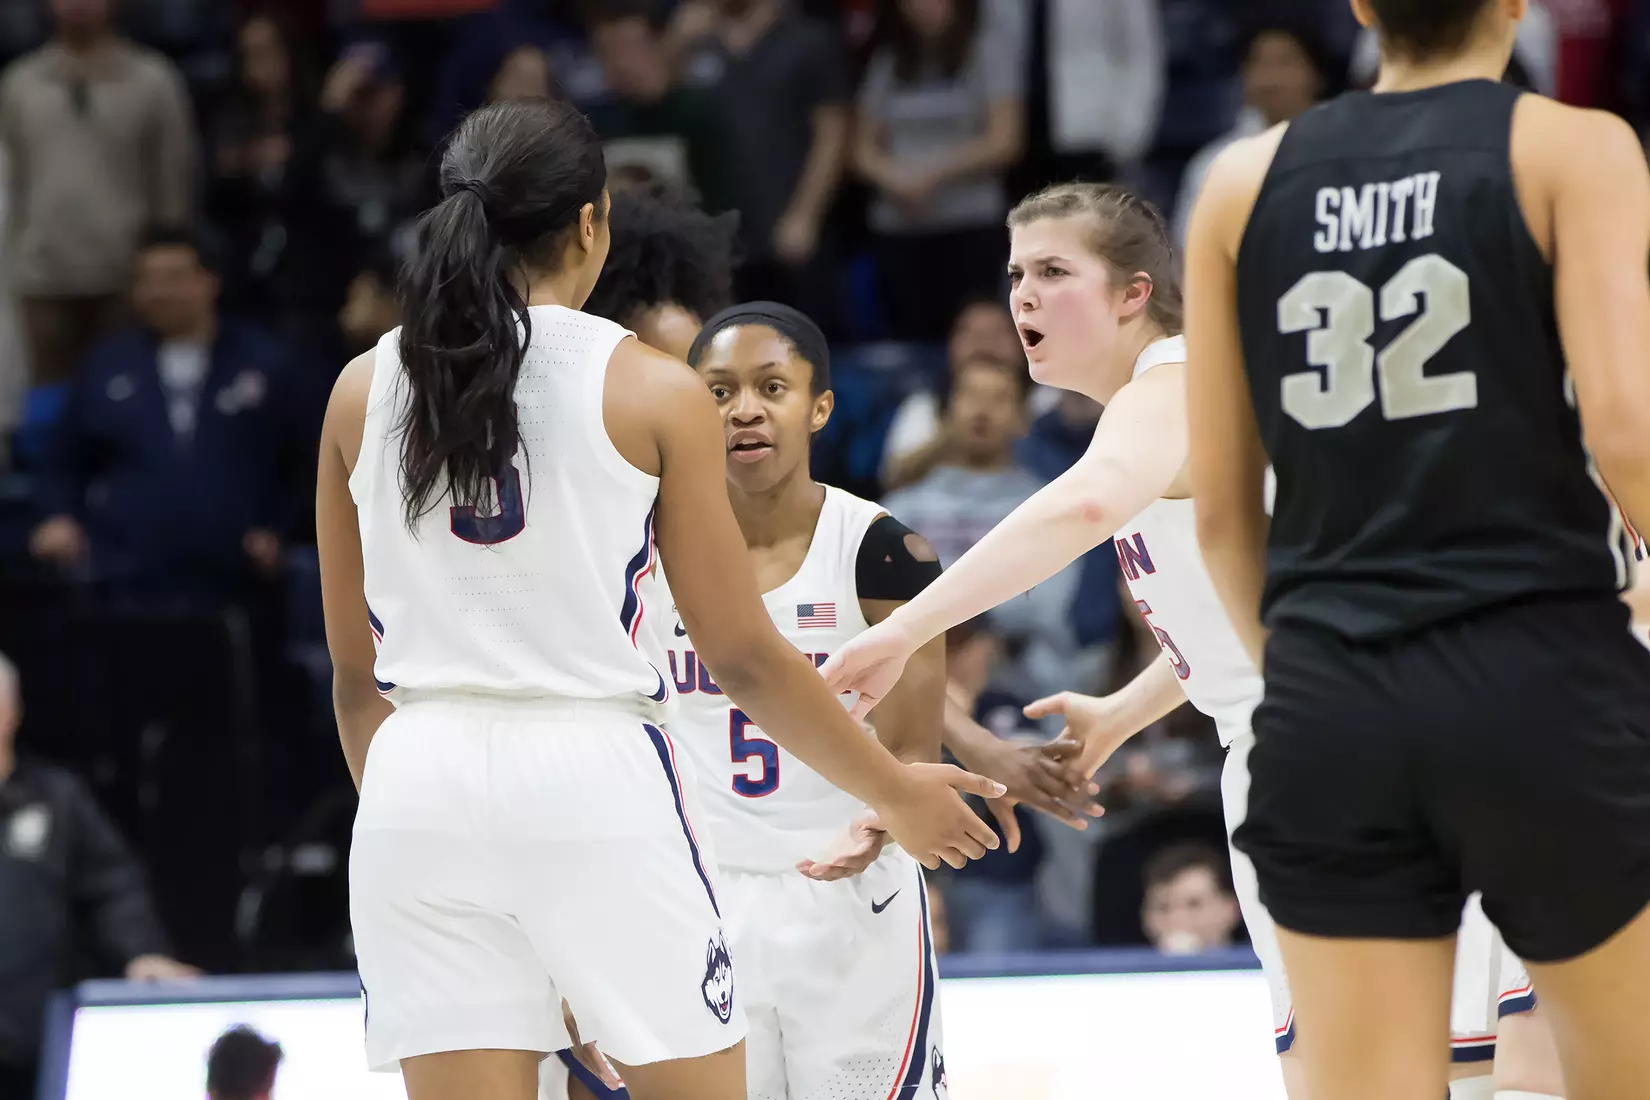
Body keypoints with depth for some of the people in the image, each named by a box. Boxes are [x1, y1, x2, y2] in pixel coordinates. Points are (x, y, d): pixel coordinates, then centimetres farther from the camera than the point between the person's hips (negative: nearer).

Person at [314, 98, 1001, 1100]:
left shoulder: (364, 390, 7)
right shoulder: (651, 392, -3)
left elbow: (356, 670, 13)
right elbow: (743, 657, 0)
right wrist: (897, 794, 13)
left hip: (420, 787, 3)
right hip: (595, 783, -3)